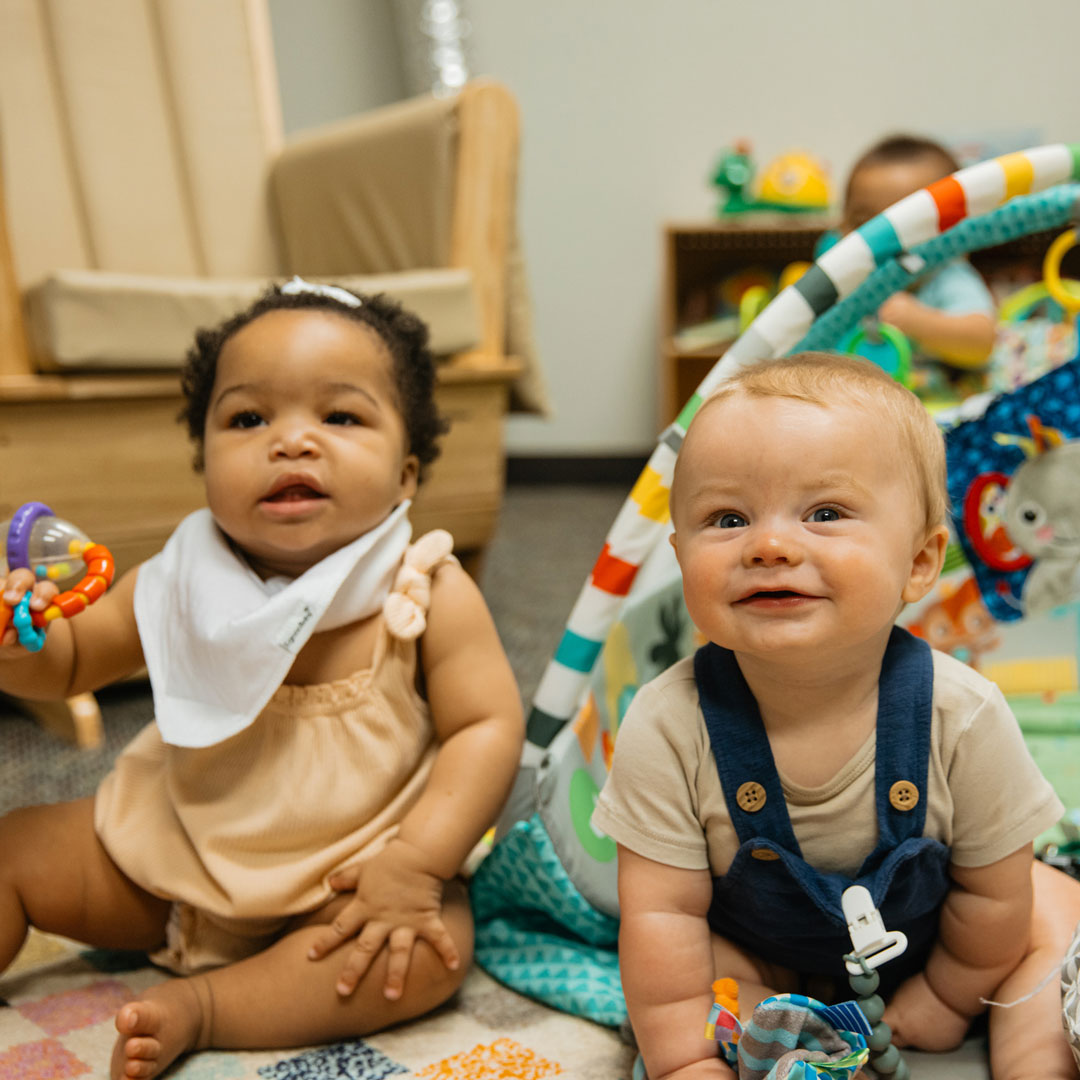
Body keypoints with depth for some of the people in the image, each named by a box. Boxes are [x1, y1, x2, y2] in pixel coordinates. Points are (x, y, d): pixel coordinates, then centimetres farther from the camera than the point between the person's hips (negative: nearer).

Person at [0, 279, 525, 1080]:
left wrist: (415, 865, -30)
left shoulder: (428, 592, -19)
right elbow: (73, 659, 5)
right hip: (171, 849, 4)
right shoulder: (184, 579, -9)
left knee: (434, 948, -28)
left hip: (344, 877, -3)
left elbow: (487, 728, -20)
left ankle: (200, 1007, -21)